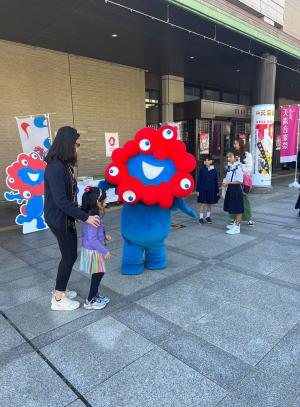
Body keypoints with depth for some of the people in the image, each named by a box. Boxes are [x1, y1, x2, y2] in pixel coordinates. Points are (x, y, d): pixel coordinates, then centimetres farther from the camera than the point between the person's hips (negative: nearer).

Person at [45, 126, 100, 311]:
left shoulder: (64, 165, 7)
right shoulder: (55, 167, -22)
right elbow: (60, 200, -25)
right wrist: (85, 217, -24)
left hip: (66, 218, 9)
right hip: (59, 219, -9)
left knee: (69, 255, 17)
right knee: (70, 256, 2)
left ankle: (60, 290, 33)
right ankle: (58, 299, 18)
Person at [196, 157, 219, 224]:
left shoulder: (214, 171, 0)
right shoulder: (202, 170, -3)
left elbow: (216, 181, 5)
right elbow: (198, 180, -1)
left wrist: (217, 191, 4)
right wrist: (198, 190, -5)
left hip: (211, 190, 2)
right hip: (203, 190, -2)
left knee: (210, 204, 10)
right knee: (203, 204, 1)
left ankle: (208, 217, 25)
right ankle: (201, 217, 11)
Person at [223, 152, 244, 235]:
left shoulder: (238, 167, -15)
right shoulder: (230, 167, 10)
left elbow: (239, 181, -19)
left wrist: (228, 183, -17)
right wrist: (226, 183, 3)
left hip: (236, 189, -9)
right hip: (230, 189, 9)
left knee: (238, 209, -1)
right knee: (232, 208, 18)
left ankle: (237, 228, 4)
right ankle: (235, 224, 33)